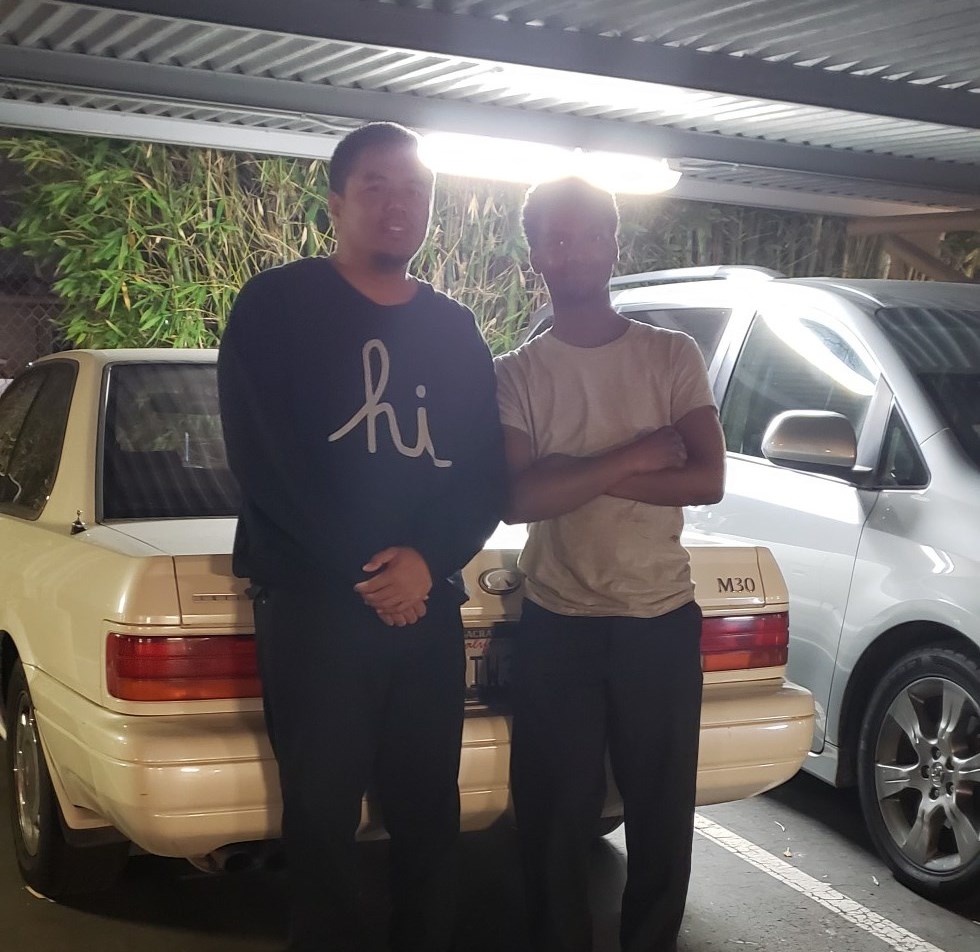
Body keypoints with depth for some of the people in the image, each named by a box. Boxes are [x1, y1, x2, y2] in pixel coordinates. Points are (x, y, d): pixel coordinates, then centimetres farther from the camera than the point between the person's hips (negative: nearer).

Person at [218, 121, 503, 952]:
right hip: (313, 600, -4)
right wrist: (362, 569, -11)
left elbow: (485, 473, 9)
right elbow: (263, 460, -7)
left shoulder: (455, 330, 15)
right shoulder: (276, 307, 2)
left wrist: (428, 561, -10)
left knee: (431, 812, 7)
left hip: (429, 603, 4)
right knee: (323, 815, 0)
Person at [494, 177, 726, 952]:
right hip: (556, 625, 0)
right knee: (556, 815, 8)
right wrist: (634, 456, -15)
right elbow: (518, 498, -12)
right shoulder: (516, 373, 1)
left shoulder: (673, 356, 1)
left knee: (663, 811, 10)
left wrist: (575, 471, -14)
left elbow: (707, 480, -10)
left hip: (662, 619, 0)